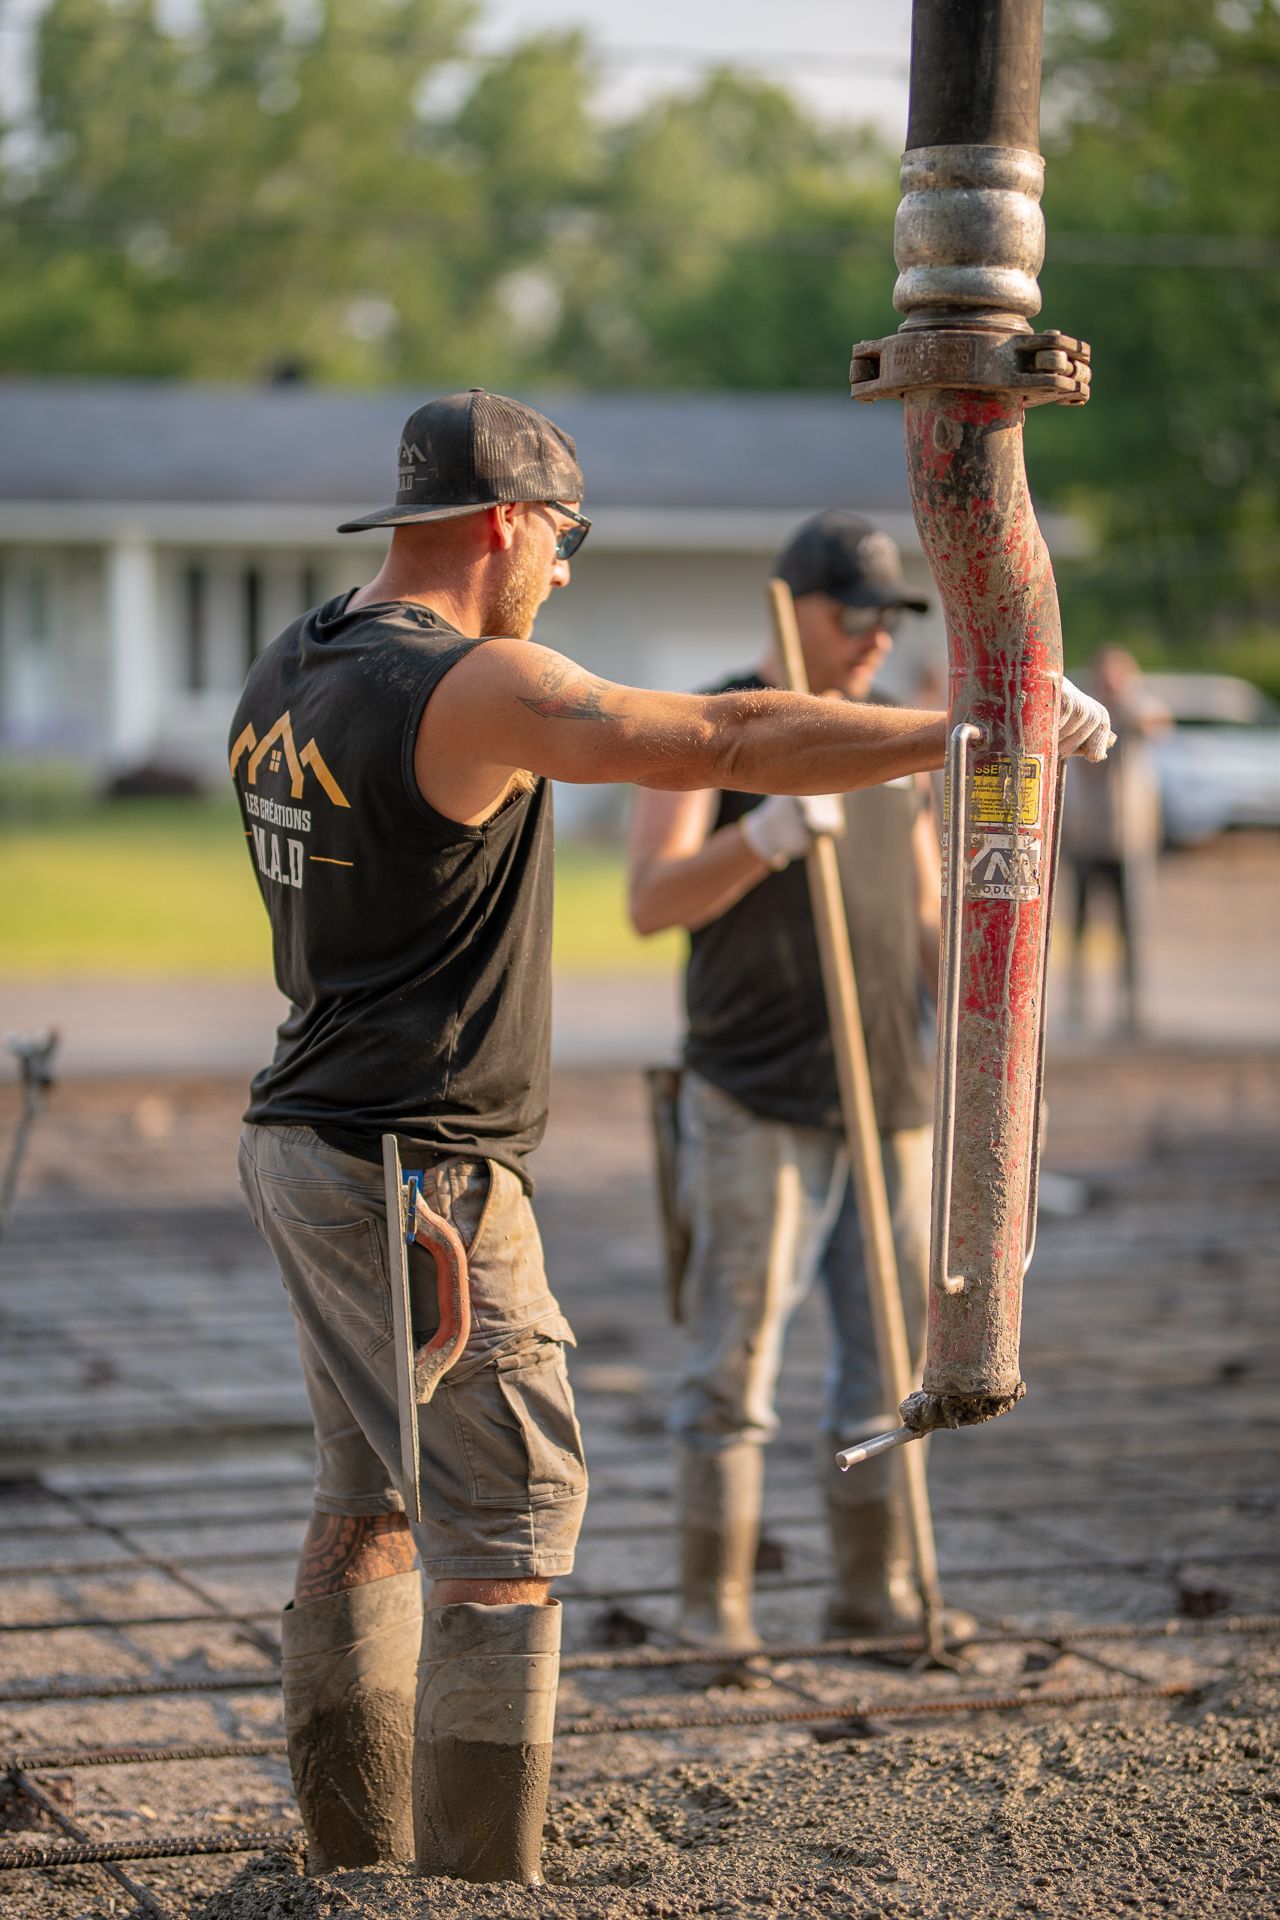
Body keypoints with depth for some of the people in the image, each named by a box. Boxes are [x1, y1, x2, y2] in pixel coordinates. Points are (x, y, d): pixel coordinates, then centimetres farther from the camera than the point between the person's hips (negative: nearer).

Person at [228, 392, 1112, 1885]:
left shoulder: (285, 677, 10)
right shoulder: (472, 686, -18)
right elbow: (731, 742, -23)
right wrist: (973, 729, -19)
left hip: (304, 1147, 10)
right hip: (418, 1175, -10)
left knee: (368, 1512, 16)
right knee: (507, 1534, -5)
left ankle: (358, 1873, 23)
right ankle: (478, 1896, -5)